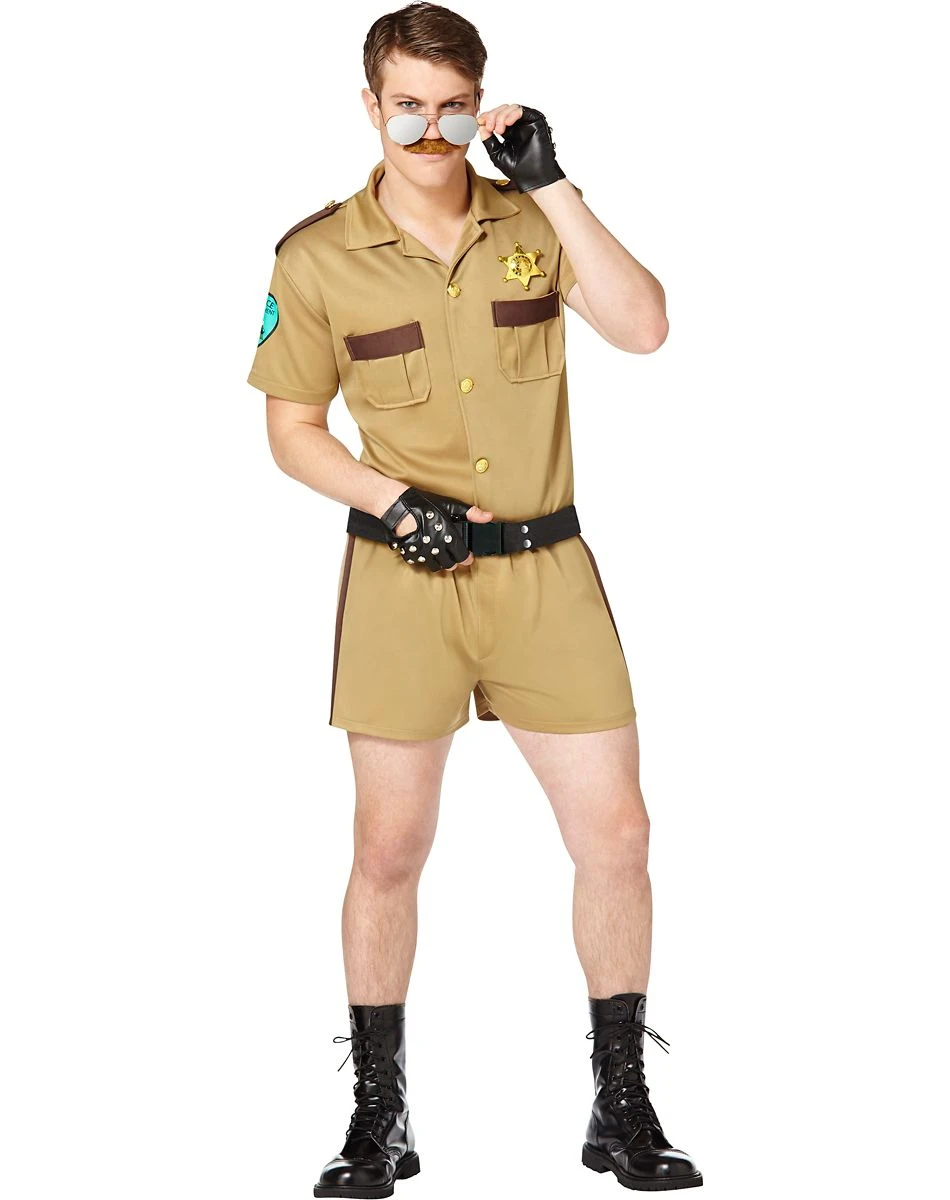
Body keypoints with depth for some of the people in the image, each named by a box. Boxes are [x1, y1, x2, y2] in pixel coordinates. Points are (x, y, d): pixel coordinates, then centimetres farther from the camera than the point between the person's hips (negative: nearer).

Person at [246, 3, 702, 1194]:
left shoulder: (535, 221, 2)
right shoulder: (319, 257, -2)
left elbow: (642, 327, -13)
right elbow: (292, 429, 4)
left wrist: (551, 183, -16)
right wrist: (398, 503, -11)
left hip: (546, 567, 2)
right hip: (403, 572, -1)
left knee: (614, 833, 1)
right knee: (389, 849, 4)